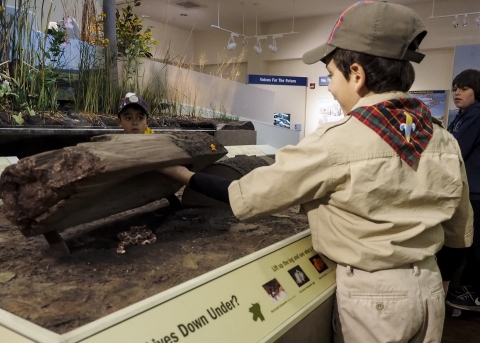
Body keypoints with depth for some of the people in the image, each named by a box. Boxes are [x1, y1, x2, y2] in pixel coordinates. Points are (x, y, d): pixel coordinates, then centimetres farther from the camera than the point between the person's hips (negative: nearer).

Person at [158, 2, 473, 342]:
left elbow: (248, 197, -16)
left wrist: (187, 176, -2)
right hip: (429, 286, 6)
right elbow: (461, 234, 6)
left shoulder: (335, 143, -23)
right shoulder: (444, 139, -3)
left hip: (371, 295, -6)